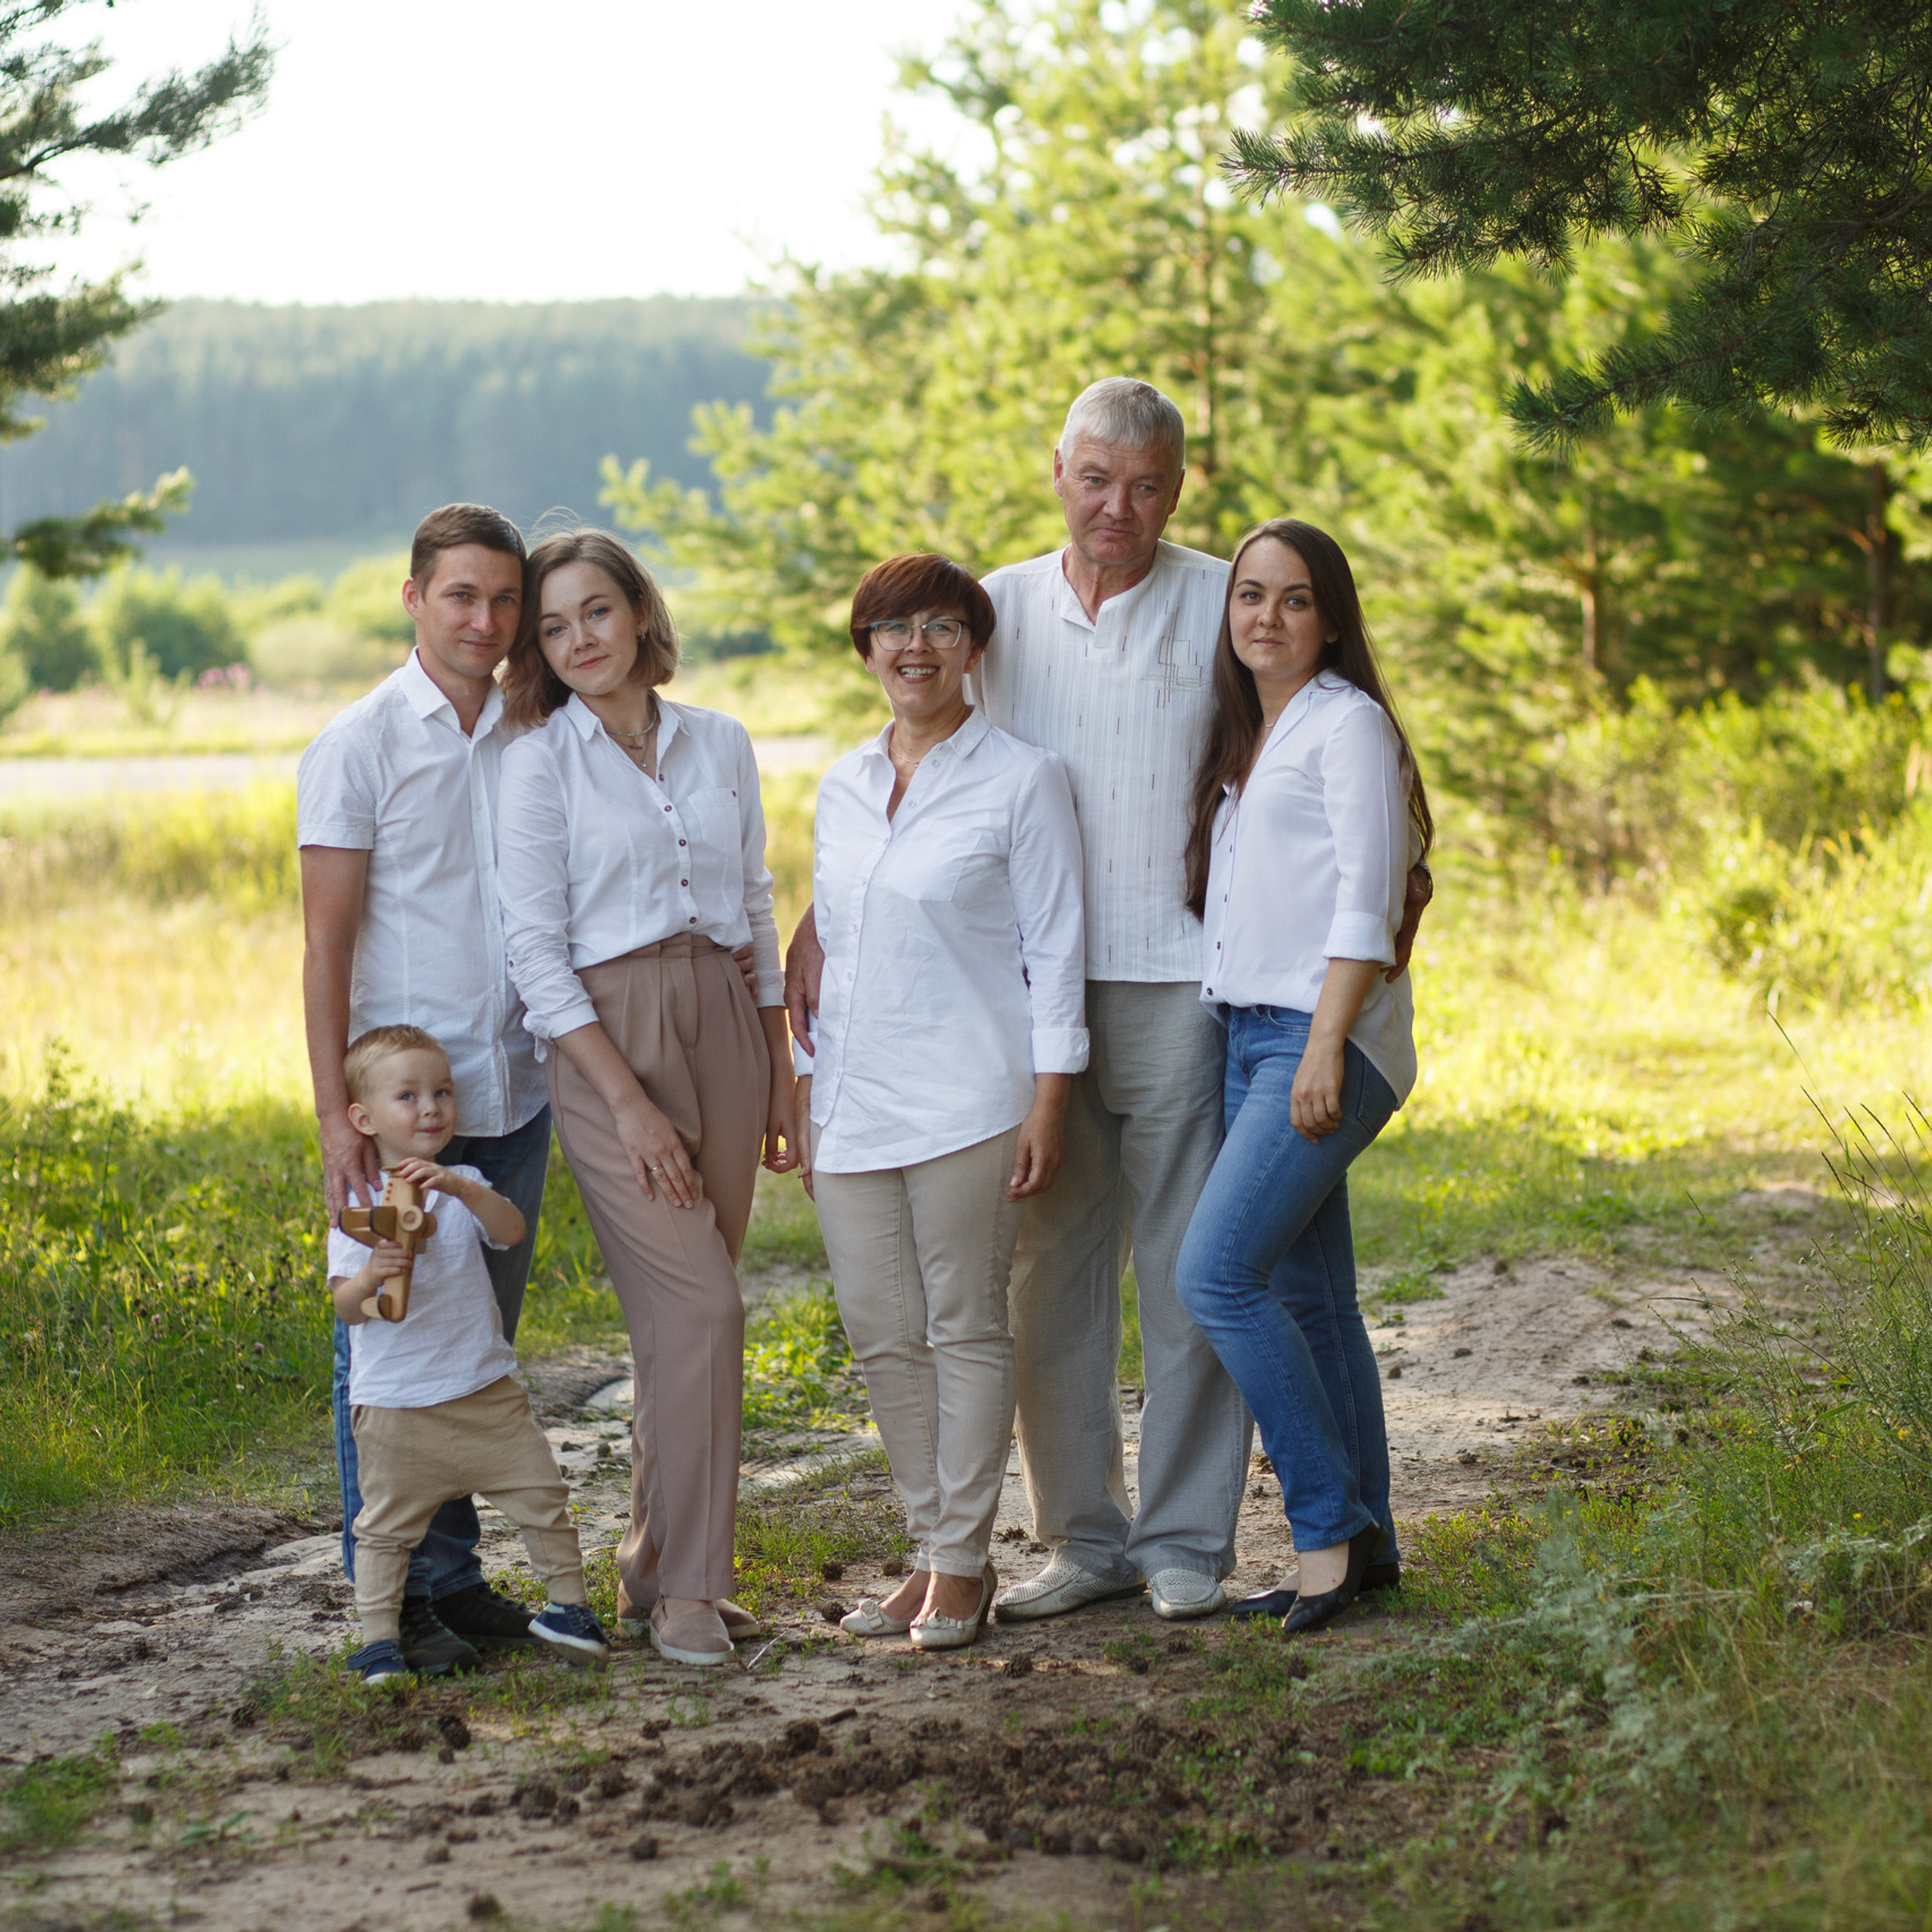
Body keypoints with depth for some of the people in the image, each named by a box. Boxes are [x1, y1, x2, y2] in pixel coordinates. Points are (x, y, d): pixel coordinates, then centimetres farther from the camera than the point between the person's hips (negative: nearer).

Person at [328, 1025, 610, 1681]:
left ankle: (567, 1603, 20)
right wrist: (367, 1280, -35)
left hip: (487, 1391, 3)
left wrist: (463, 1189, -30)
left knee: (541, 1496, 5)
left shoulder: (464, 1187, 6)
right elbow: (345, 1308, -13)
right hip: (396, 1402, -3)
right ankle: (379, 1638, 8)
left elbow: (511, 1229, -14)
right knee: (386, 1526, 1)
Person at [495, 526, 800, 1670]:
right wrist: (628, 1103, -13)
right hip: (605, 1043, -4)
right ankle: (686, 1587, -4)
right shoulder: (542, 763, -3)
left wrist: (782, 1080, 13)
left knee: (686, 1312, 5)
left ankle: (656, 1566, 16)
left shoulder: (722, 745, 10)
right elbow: (536, 952, -7)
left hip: (722, 1028, 5)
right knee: (701, 1305, -13)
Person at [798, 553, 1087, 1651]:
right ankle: (934, 1551, 18)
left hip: (968, 1097, -5)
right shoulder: (843, 789, 14)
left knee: (965, 1327, 0)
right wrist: (806, 1087, 15)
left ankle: (964, 1565, 8)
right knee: (884, 1334, 7)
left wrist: (1048, 1104, -10)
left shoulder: (1021, 781, -2)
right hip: (854, 1104, 5)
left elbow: (1055, 951, -5)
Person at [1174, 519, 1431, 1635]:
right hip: (1251, 1034, 8)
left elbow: (1365, 901, -12)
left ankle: (1331, 1522, -11)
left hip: (1327, 1033, -8)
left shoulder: (1347, 723, -3)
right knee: (1309, 1300, 8)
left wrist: (1327, 1044, -19)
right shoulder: (1242, 740, 21)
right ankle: (1366, 1540, 14)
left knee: (1217, 1273, -18)